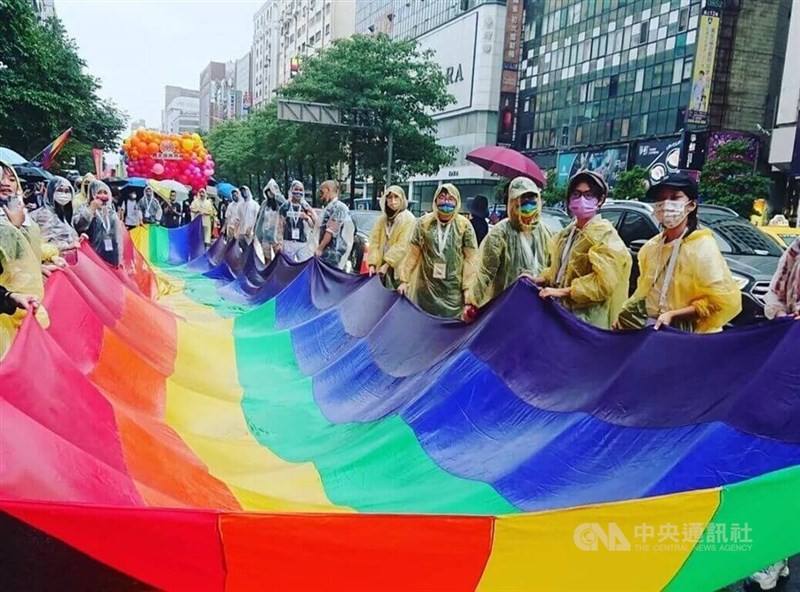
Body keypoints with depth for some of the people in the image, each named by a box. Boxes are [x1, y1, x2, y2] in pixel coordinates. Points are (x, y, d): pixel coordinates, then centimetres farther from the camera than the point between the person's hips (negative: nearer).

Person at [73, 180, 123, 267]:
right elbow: (77, 225, -21)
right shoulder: (85, 209, 0)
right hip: (94, 255, -5)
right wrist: (91, 209, -24)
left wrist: (119, 259, 13)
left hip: (111, 257, 5)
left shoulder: (111, 213, 15)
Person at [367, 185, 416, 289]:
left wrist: (387, 264, -18)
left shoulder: (409, 219, -7)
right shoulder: (382, 219, 11)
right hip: (382, 266, 5)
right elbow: (375, 241, 5)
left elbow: (402, 246, -14)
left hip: (399, 269, -5)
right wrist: (372, 264, -6)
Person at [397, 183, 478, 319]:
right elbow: (413, 254, 3)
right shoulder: (423, 223, 0)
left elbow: (470, 259, -4)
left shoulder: (464, 225, -4)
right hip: (427, 288, 2)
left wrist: (469, 288, -6)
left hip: (453, 291, -2)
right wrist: (404, 280, 0)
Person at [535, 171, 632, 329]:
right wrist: (541, 279, 8)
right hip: (563, 312, 8)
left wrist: (563, 291, -22)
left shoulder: (605, 236, -12)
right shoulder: (567, 234, 13)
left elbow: (604, 282, -23)